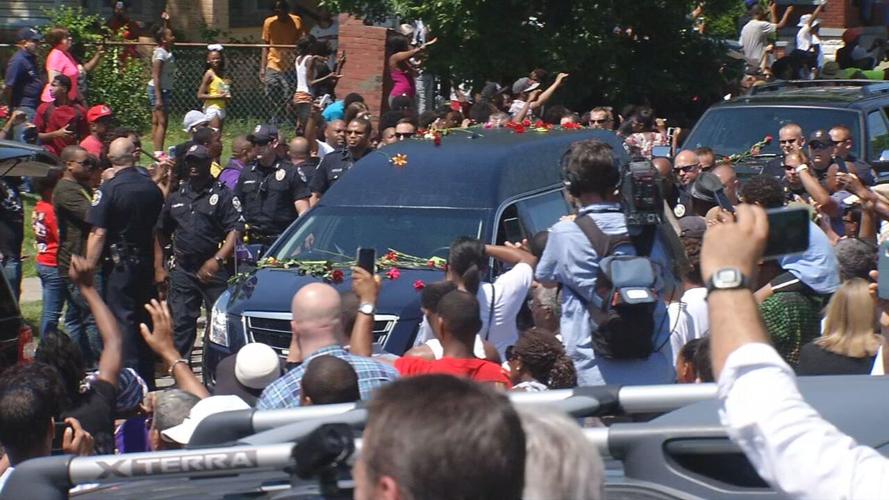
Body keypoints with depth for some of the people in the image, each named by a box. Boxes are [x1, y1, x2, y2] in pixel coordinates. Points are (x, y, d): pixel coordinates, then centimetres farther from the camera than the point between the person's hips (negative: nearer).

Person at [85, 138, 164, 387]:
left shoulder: (108, 189, -14)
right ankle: (147, 383, 22)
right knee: (144, 320, 14)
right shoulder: (152, 187, 3)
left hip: (119, 265, -6)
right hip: (147, 264, 6)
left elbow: (98, 233, -18)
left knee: (123, 321, -2)